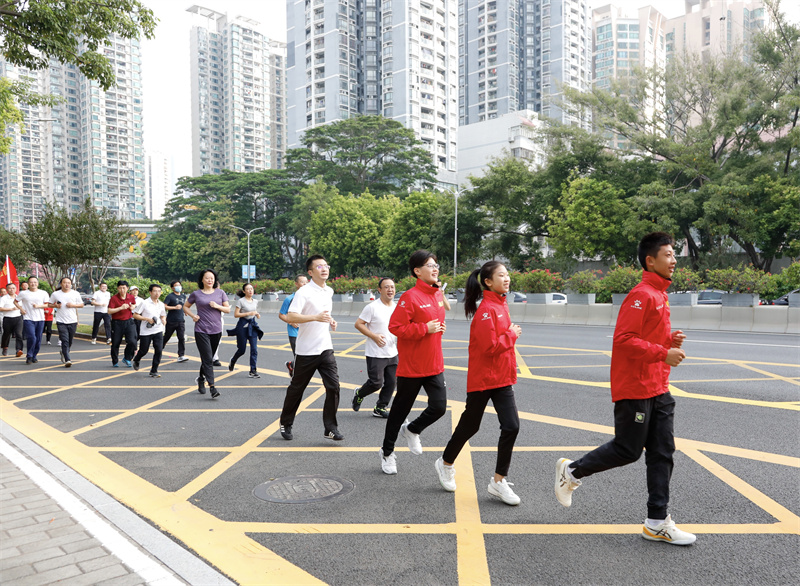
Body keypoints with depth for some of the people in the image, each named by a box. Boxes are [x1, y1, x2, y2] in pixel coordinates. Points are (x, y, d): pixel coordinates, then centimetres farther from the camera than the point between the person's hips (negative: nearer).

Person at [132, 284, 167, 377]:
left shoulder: (161, 304, 8)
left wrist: (163, 320, -1)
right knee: (143, 351, 8)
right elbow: (135, 315, -5)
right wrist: (147, 319, -16)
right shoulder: (144, 303, -7)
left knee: (158, 350, -7)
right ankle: (136, 361, 42)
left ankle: (154, 371, 5)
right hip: (146, 331, -3)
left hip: (158, 331, 3)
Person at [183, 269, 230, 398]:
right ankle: (212, 387, -15)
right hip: (201, 330, -3)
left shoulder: (220, 293, 6)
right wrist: (193, 315, -4)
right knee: (207, 359, -11)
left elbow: (228, 309, 5)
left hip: (216, 330, 3)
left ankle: (201, 379, 38)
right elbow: (185, 307, 14)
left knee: (208, 359, 14)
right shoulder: (196, 294, 2)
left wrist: (217, 306, -13)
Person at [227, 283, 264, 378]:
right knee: (242, 350, 5)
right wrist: (248, 313, -19)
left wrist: (257, 314, 0)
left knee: (254, 349, -4)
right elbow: (236, 314, -11)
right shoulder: (241, 301, -8)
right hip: (243, 325, -5)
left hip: (252, 325, 5)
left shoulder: (255, 302, 9)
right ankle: (232, 362, 36)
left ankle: (253, 370, 1)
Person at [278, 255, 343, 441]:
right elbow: (290, 317, -23)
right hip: (306, 351, -5)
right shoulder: (303, 292, -12)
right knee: (296, 389, 9)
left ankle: (330, 428, 3)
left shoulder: (329, 292, 12)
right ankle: (286, 424, 28)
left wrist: (331, 322, 10)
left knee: (333, 386, -6)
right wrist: (316, 317, -31)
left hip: (326, 348, 5)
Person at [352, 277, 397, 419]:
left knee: (391, 382, 6)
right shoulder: (372, 307, -11)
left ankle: (380, 408, 21)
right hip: (375, 353, -6)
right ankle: (359, 394, 26)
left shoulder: (397, 307, 8)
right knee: (376, 383, -5)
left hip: (392, 354, 6)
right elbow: (358, 324, -9)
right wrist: (374, 336, -18)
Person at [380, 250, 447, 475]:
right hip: (411, 366, -6)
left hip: (434, 364, 6)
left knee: (439, 407, -3)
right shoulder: (411, 296, -16)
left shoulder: (438, 295, 8)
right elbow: (395, 326, -21)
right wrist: (425, 329, -21)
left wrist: (439, 328, 5)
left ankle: (412, 430, 27)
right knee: (400, 409, 8)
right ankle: (387, 452, 29)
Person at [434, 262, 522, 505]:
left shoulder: (501, 305, 9)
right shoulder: (486, 310, -19)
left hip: (502, 378, 7)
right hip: (482, 378, -7)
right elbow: (490, 347, -24)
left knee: (511, 427, -1)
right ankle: (446, 463, 34)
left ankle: (499, 481, 11)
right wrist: (512, 334, -13)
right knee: (470, 425, 9)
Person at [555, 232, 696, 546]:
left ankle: (658, 523, 18)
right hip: (634, 389, -9)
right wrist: (663, 353, -24)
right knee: (627, 450, 1)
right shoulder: (641, 295, -16)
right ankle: (571, 471, 22)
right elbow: (623, 339, -23)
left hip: (658, 390, 9)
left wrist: (669, 338, 5)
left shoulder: (659, 295, 15)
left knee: (662, 454, 9)